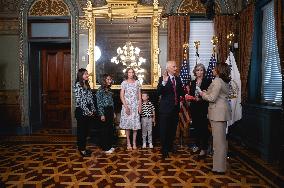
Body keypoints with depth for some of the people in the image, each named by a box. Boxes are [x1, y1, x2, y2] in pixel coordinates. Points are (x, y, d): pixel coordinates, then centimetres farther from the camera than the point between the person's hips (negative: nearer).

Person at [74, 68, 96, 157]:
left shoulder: (87, 85, 13)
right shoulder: (78, 85, -11)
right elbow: (79, 100, -17)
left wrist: (93, 110, 7)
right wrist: (87, 111, -16)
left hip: (88, 111, 8)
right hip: (81, 111, -8)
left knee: (86, 130, 13)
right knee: (81, 130, 2)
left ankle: (83, 148, 24)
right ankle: (81, 149, 13)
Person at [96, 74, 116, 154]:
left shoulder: (109, 90, 12)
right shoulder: (100, 90, -10)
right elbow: (99, 103, -13)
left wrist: (113, 112, 16)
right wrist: (102, 114, -17)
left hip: (110, 110, 8)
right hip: (104, 111, -8)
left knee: (110, 129, 11)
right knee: (105, 129, -1)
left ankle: (110, 145, 23)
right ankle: (105, 148, 8)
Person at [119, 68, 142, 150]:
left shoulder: (137, 82, 7)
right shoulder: (124, 83, 2)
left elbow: (139, 95, 7)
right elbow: (121, 96, -3)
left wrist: (140, 106, -1)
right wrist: (126, 107, -11)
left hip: (135, 106, 2)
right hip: (127, 105, -1)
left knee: (135, 124, 1)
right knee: (127, 124, 1)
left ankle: (134, 142, 10)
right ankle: (128, 143, 9)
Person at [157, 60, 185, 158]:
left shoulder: (178, 79, 9)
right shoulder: (162, 79, -9)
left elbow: (181, 93, 14)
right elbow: (158, 92, -22)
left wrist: (185, 92, -8)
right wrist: (164, 82, -37)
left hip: (175, 108, 6)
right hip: (166, 108, -6)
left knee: (173, 129, 17)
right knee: (164, 130, 2)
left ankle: (170, 146, 34)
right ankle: (164, 150, 14)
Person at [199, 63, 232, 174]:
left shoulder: (217, 81, -14)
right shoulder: (224, 81, 16)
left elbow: (212, 98, -17)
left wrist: (203, 94, -1)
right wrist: (206, 93, 14)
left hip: (218, 112, -10)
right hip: (222, 112, 10)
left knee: (218, 139, -4)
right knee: (221, 139, 18)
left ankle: (219, 167, 4)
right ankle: (221, 163, 30)